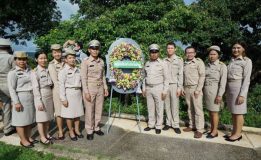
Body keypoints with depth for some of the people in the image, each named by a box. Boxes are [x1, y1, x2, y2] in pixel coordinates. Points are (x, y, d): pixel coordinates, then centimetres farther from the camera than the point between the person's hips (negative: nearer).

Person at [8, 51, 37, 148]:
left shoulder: (29, 71, 8)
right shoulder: (12, 73, -9)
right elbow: (11, 89, -13)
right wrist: (16, 102, -18)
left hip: (31, 98, 6)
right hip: (20, 98, -6)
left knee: (29, 119, 13)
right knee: (21, 120, 2)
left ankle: (28, 137, 26)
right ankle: (23, 140, 13)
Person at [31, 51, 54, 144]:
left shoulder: (48, 70, 9)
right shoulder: (35, 72, -9)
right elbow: (35, 88, -13)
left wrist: (52, 97, 7)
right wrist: (39, 101, -17)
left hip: (49, 95, 6)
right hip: (41, 96, -6)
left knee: (48, 116, 12)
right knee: (41, 117, 2)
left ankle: (46, 134, 26)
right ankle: (42, 137, 13)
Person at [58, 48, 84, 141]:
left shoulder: (77, 70, 10)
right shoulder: (63, 71, -7)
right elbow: (61, 85, -10)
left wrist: (81, 93, 12)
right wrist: (63, 98, -14)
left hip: (78, 93, 5)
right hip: (69, 93, -5)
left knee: (78, 113, 11)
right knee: (69, 114, 3)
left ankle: (77, 130, 26)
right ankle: (71, 132, 18)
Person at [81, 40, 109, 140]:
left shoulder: (101, 61, 7)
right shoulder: (85, 62, -8)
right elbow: (84, 78, -10)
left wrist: (105, 88, 8)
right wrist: (86, 92, -14)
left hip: (100, 88, 5)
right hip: (90, 88, -5)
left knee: (99, 110, 12)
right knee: (90, 111, 3)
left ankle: (96, 128, 29)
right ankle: (89, 131, 18)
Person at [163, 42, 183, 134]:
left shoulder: (179, 60, 1)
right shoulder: (164, 61, 8)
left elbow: (181, 74, -3)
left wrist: (179, 87, -8)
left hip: (174, 85, -3)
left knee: (175, 106, 0)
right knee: (167, 106, 8)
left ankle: (175, 125, 9)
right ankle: (168, 123, 19)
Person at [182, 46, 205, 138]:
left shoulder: (199, 62, -2)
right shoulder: (184, 63, 13)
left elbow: (202, 76, -8)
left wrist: (198, 90, -14)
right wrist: (182, 88, 9)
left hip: (195, 88, -5)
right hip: (187, 88, 5)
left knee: (198, 109, -4)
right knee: (190, 109, 10)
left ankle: (199, 129, 1)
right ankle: (192, 126, 20)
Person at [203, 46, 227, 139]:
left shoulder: (222, 66, -6)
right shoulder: (207, 65, 10)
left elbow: (223, 81, -11)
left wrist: (220, 95, -16)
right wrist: (203, 90, 8)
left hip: (214, 90, -5)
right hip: (206, 90, 5)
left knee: (214, 112, 2)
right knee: (210, 111, 11)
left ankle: (215, 131, 14)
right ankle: (211, 130, 22)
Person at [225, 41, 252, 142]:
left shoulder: (246, 61, -7)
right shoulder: (232, 60, 13)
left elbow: (246, 79, -12)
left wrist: (242, 94, -18)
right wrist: (226, 90, 11)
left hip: (239, 88, -7)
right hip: (230, 88, 7)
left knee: (238, 112, 1)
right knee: (233, 112, 12)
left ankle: (238, 134, 12)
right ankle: (234, 132, 23)